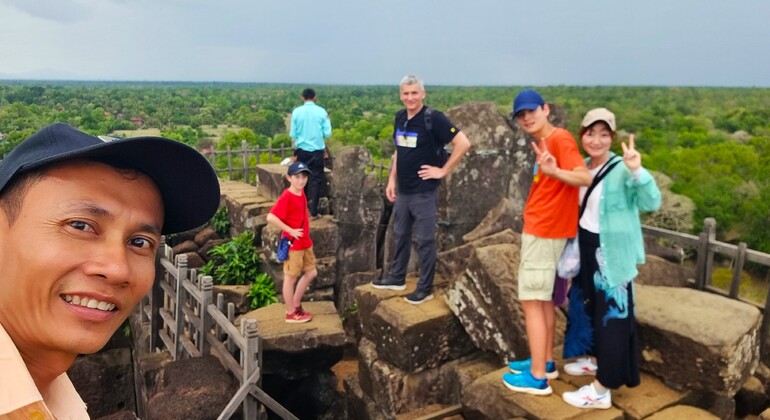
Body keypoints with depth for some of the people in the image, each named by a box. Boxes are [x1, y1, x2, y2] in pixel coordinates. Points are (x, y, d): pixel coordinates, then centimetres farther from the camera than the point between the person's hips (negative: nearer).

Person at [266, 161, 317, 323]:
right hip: (292, 244, -9)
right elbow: (271, 217, -27)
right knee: (290, 278, 4)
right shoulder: (286, 197, -20)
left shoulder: (301, 192, 5)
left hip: (305, 242, 9)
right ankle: (291, 313, 17)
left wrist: (306, 235, 13)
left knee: (311, 272, 16)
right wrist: (291, 231, -22)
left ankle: (296, 304, 30)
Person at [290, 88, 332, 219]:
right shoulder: (321, 111, -5)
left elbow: (293, 134, -1)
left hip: (302, 150, 1)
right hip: (317, 150, -1)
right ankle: (313, 211, 1)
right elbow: (327, 133, -5)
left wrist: (295, 152, 12)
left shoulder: (297, 111, -3)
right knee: (315, 179, 4)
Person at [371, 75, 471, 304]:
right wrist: (392, 179, 13)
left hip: (424, 191, -7)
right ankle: (396, 278, 34)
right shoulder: (400, 117, 7)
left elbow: (463, 143, -19)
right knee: (400, 235, 18)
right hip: (403, 190, 7)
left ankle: (425, 288, 14)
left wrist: (443, 170, -15)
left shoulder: (434, 118, -15)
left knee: (425, 240, 2)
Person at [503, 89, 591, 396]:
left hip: (544, 230, -10)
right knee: (543, 298, 17)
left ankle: (537, 377, 5)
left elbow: (585, 178, -28)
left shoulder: (560, 138, -15)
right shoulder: (544, 142, 12)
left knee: (531, 301, -4)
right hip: (542, 228, 10)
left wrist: (554, 172, -40)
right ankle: (545, 362, 29)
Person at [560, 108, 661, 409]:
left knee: (611, 313, 0)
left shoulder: (621, 170, -18)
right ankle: (596, 359, 43)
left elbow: (651, 203, -28)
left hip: (611, 252, -8)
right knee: (588, 304, 22)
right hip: (585, 247, 8)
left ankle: (602, 390, 8)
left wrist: (637, 171, -42)